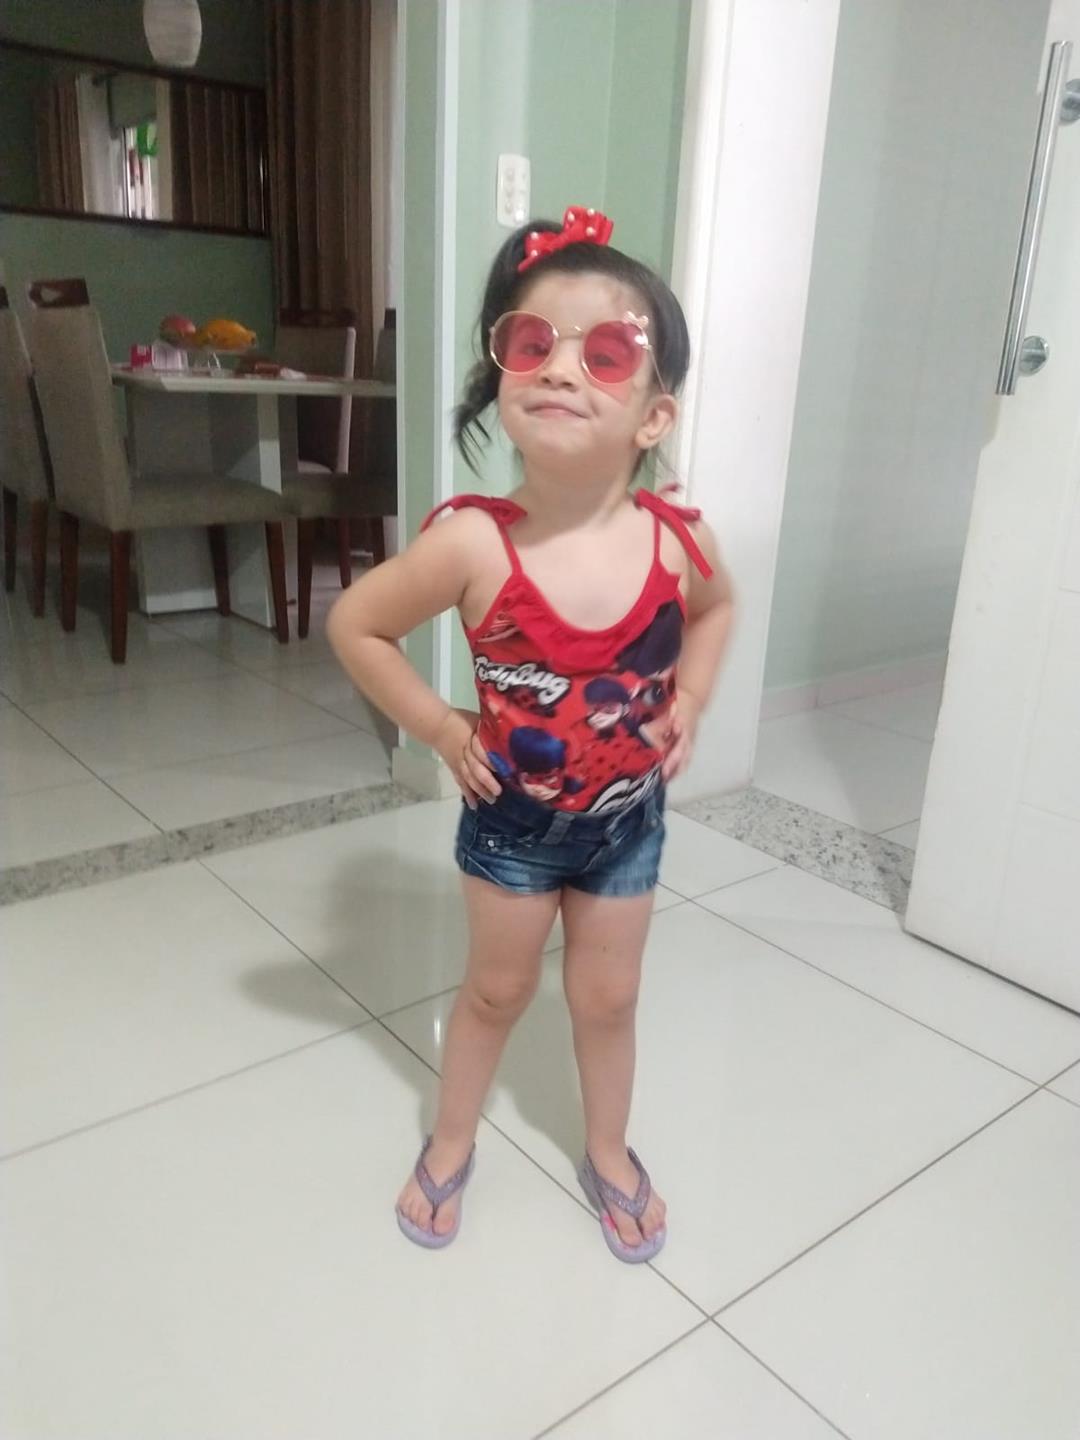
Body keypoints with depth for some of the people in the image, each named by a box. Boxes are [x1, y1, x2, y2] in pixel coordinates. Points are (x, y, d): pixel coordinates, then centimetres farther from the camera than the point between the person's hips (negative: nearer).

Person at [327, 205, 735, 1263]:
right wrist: (439, 729, -13)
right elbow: (355, 624, -13)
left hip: (628, 818, 2)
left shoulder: (673, 540, -18)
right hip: (512, 818, -2)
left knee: (607, 998, 20)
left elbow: (715, 607, 7)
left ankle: (609, 1155, 47)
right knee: (496, 988, 19)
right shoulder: (475, 545, -27)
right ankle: (450, 1146, 46)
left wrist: (687, 706, -4)